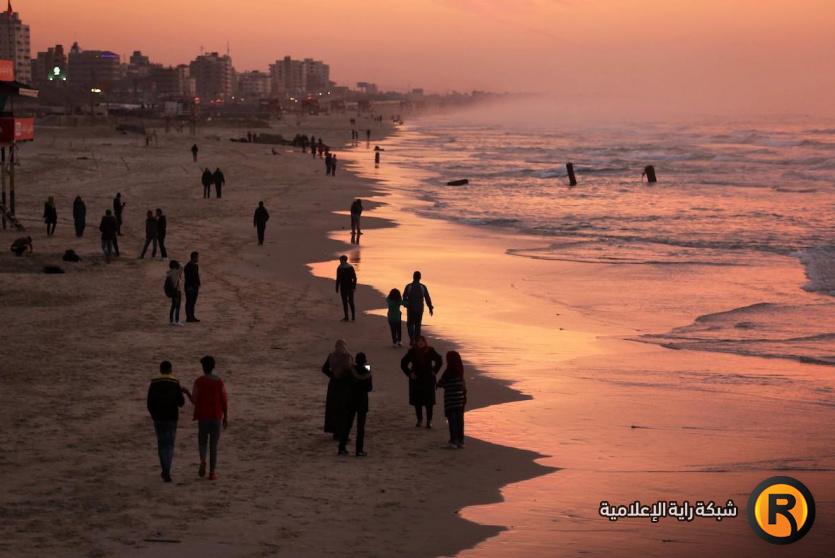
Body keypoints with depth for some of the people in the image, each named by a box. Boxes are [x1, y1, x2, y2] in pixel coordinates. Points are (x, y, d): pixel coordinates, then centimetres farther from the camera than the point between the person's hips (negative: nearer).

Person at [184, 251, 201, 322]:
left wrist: (198, 285, 15)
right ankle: (188, 317, 1)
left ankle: (192, 317, 18)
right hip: (190, 287, -9)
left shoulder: (195, 265, 11)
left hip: (195, 287, 9)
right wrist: (189, 287, -21)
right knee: (189, 302, -3)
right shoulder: (188, 266, -17)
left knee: (193, 302, 12)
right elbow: (187, 277, -19)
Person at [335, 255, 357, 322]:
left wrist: (337, 288, -5)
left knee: (345, 302, 2)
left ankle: (346, 317, 2)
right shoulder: (351, 267, 5)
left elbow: (338, 279, -11)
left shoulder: (339, 268, -8)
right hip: (350, 286, 4)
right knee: (351, 302, 11)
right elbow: (354, 278, 3)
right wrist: (354, 286, 9)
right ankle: (353, 317, 8)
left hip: (343, 287, -4)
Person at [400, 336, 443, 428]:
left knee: (429, 401, -2)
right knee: (417, 401, 4)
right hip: (416, 379, 1)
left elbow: (439, 361, 10)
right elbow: (403, 363, 6)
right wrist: (409, 374, -1)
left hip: (428, 379, -1)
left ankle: (429, 421, 5)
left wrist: (434, 371, 3)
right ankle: (419, 420, 17)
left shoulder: (430, 351, -2)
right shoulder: (412, 352, -2)